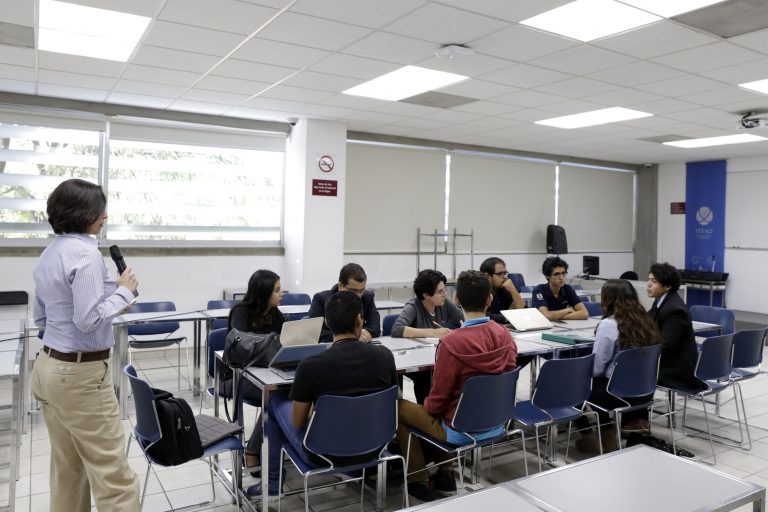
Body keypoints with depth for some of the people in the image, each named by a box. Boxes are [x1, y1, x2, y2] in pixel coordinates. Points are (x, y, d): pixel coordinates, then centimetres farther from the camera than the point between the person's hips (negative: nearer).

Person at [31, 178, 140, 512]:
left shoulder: (48, 254, 10)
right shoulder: (85, 252, -18)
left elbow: (40, 317, 18)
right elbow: (88, 319, -25)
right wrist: (124, 291, -11)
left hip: (48, 366, 10)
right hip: (80, 373, -9)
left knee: (67, 468, 18)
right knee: (113, 472, -2)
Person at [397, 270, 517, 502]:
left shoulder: (451, 342, -28)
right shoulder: (505, 334, -10)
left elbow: (439, 396, -18)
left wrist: (427, 407, 4)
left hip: (461, 430, -6)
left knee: (398, 408, 15)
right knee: (435, 408, 32)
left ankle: (418, 481, 23)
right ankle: (445, 475, 33)